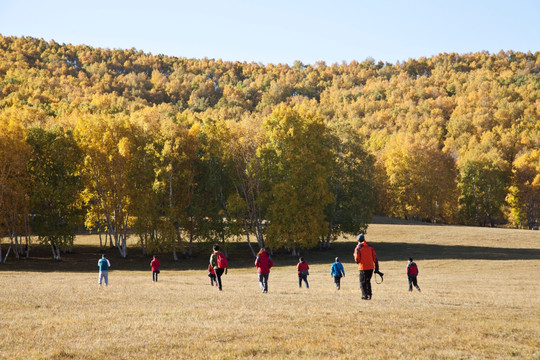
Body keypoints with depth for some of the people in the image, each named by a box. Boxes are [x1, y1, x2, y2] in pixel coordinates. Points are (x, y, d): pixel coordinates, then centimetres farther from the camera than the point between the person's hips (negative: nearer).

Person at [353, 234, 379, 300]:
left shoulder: (358, 248, -7)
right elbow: (375, 258, 4)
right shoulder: (370, 247, 7)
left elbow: (357, 259, -11)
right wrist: (376, 267, 8)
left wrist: (354, 255, 12)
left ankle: (365, 295, -4)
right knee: (368, 281, 19)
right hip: (370, 267, 5)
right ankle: (369, 294, 15)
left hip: (363, 268, -5)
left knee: (363, 282, 5)